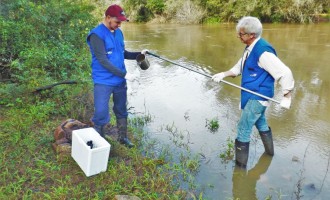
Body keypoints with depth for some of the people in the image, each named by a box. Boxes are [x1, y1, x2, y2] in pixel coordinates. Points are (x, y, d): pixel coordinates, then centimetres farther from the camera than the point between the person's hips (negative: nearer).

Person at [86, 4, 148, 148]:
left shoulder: (118, 32, 7)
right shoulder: (97, 34, -15)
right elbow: (103, 61, -21)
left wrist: (138, 54, 1)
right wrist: (125, 74, -22)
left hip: (119, 80, 7)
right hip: (103, 82, -7)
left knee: (121, 111, 17)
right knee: (101, 115, -2)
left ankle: (123, 137, 35)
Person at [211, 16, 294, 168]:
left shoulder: (263, 51, -25)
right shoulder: (250, 48, 5)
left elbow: (285, 73, -25)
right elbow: (239, 68, 14)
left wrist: (286, 97, -22)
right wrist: (223, 74, -1)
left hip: (258, 97, -10)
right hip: (253, 95, 10)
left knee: (243, 129, -5)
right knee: (260, 123, 26)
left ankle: (240, 166, 7)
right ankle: (269, 151, 48)